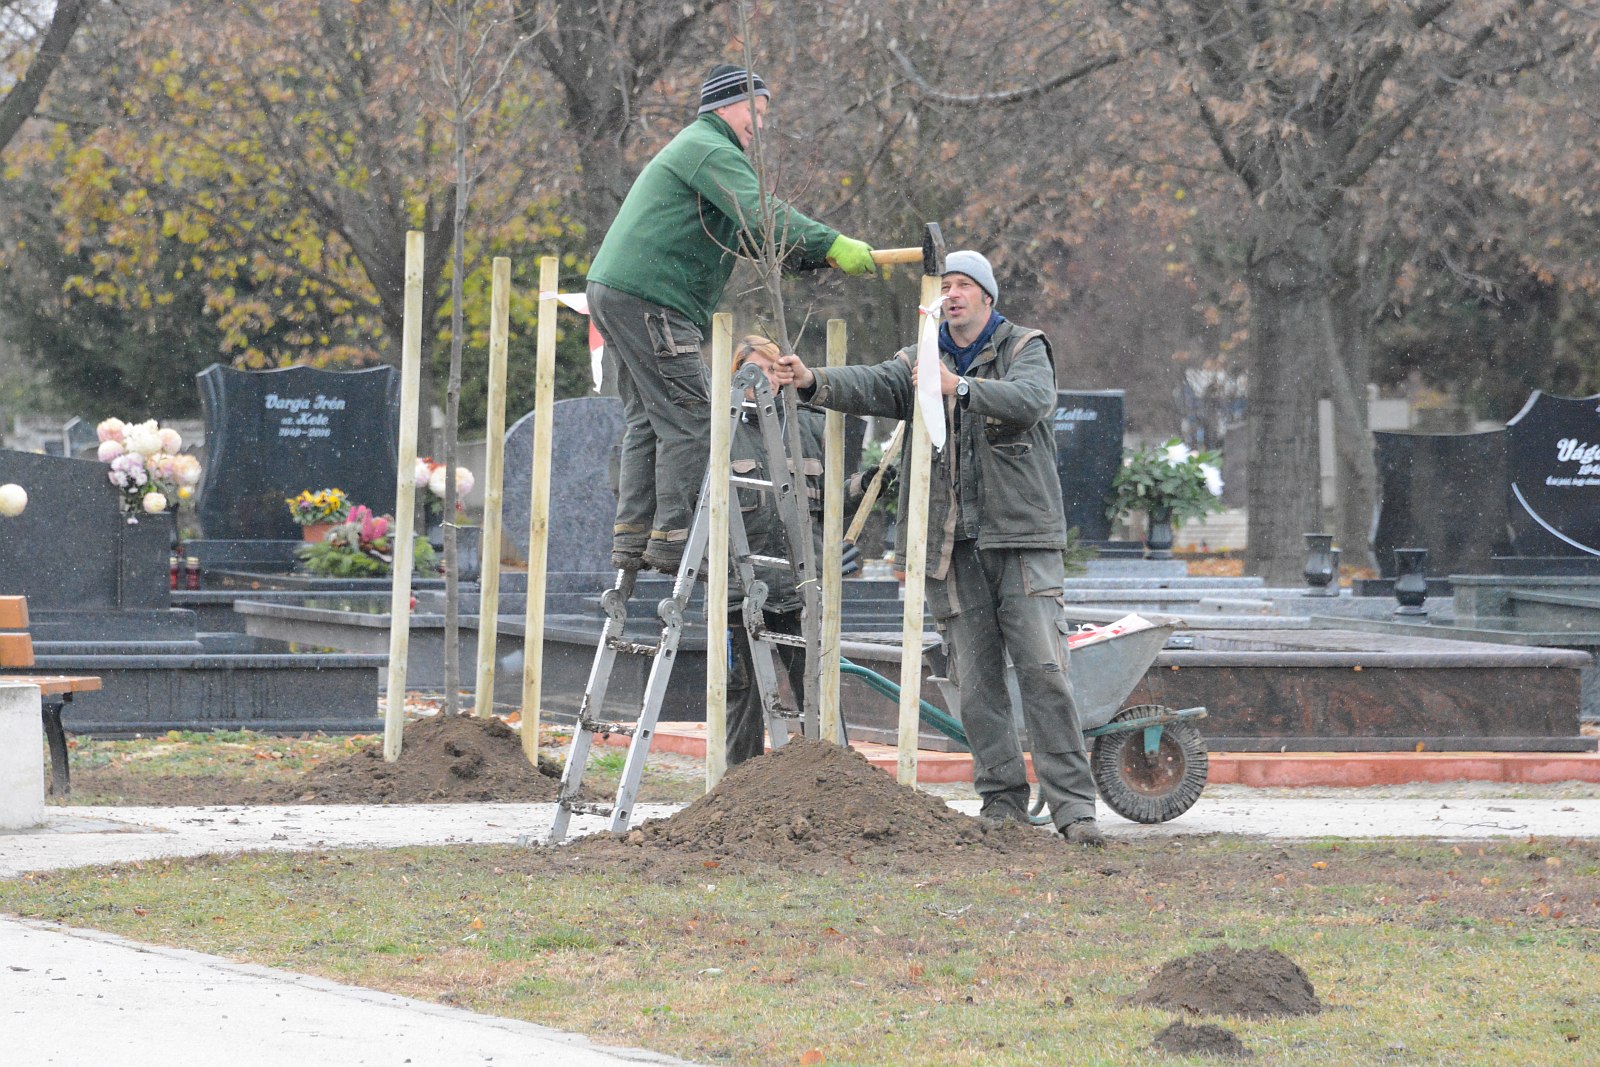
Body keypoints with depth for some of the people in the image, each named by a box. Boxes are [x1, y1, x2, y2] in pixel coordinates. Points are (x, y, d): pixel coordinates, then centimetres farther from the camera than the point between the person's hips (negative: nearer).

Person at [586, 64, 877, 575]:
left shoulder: (691, 149, 29)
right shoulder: (711, 150, -6)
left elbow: (744, 234, 26)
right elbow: (761, 216, -21)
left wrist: (818, 258, 15)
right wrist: (833, 245, -23)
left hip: (614, 293, 11)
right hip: (648, 299, -11)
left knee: (647, 419, 12)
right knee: (688, 418, -9)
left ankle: (632, 536, 10)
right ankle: (673, 538, -11)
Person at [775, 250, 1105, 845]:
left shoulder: (1025, 350, 3)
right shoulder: (923, 362, 14)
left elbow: (1030, 399, -19)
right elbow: (872, 386, -5)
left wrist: (961, 388, -33)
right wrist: (813, 382, -25)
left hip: (1021, 536, -4)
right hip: (953, 545, 4)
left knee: (1042, 668, -9)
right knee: (976, 679, 3)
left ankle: (1072, 804, -9)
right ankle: (1002, 802, 8)